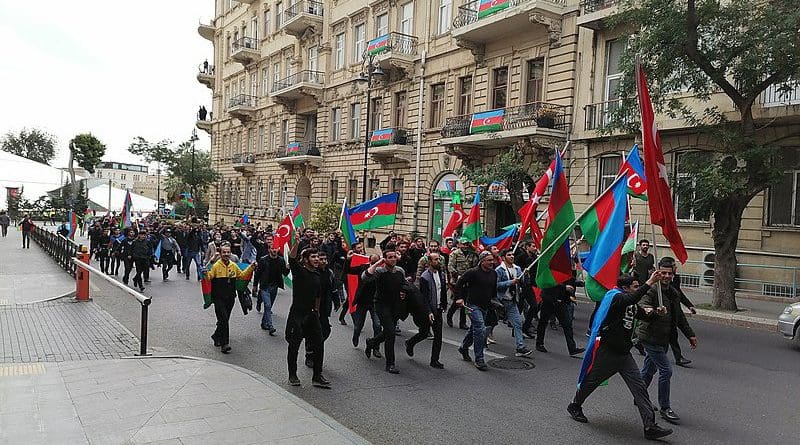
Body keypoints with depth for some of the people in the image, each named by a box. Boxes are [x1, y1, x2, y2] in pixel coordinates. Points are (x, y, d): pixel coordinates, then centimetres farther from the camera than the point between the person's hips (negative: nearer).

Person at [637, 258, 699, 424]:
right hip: (650, 337, -8)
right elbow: (642, 306, -33)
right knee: (666, 370, -10)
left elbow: (679, 316, 24)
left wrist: (690, 334, 26)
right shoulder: (651, 290, -15)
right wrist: (654, 311, -53)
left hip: (663, 338, 8)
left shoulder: (673, 293, 12)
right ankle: (665, 408, 1)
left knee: (648, 370, 18)